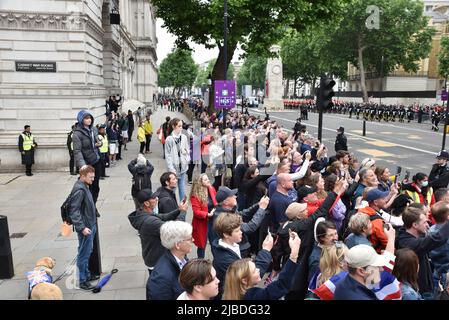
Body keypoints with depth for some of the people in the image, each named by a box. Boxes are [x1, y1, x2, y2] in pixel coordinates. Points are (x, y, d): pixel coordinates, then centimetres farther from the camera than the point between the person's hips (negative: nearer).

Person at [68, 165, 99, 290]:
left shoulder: (85, 187, 8)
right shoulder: (79, 190, -21)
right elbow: (74, 211, -23)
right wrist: (82, 227, -23)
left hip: (91, 225, 10)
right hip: (85, 228, -9)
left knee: (88, 252, 20)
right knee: (83, 254, 2)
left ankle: (87, 274, 34)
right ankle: (83, 281, 14)